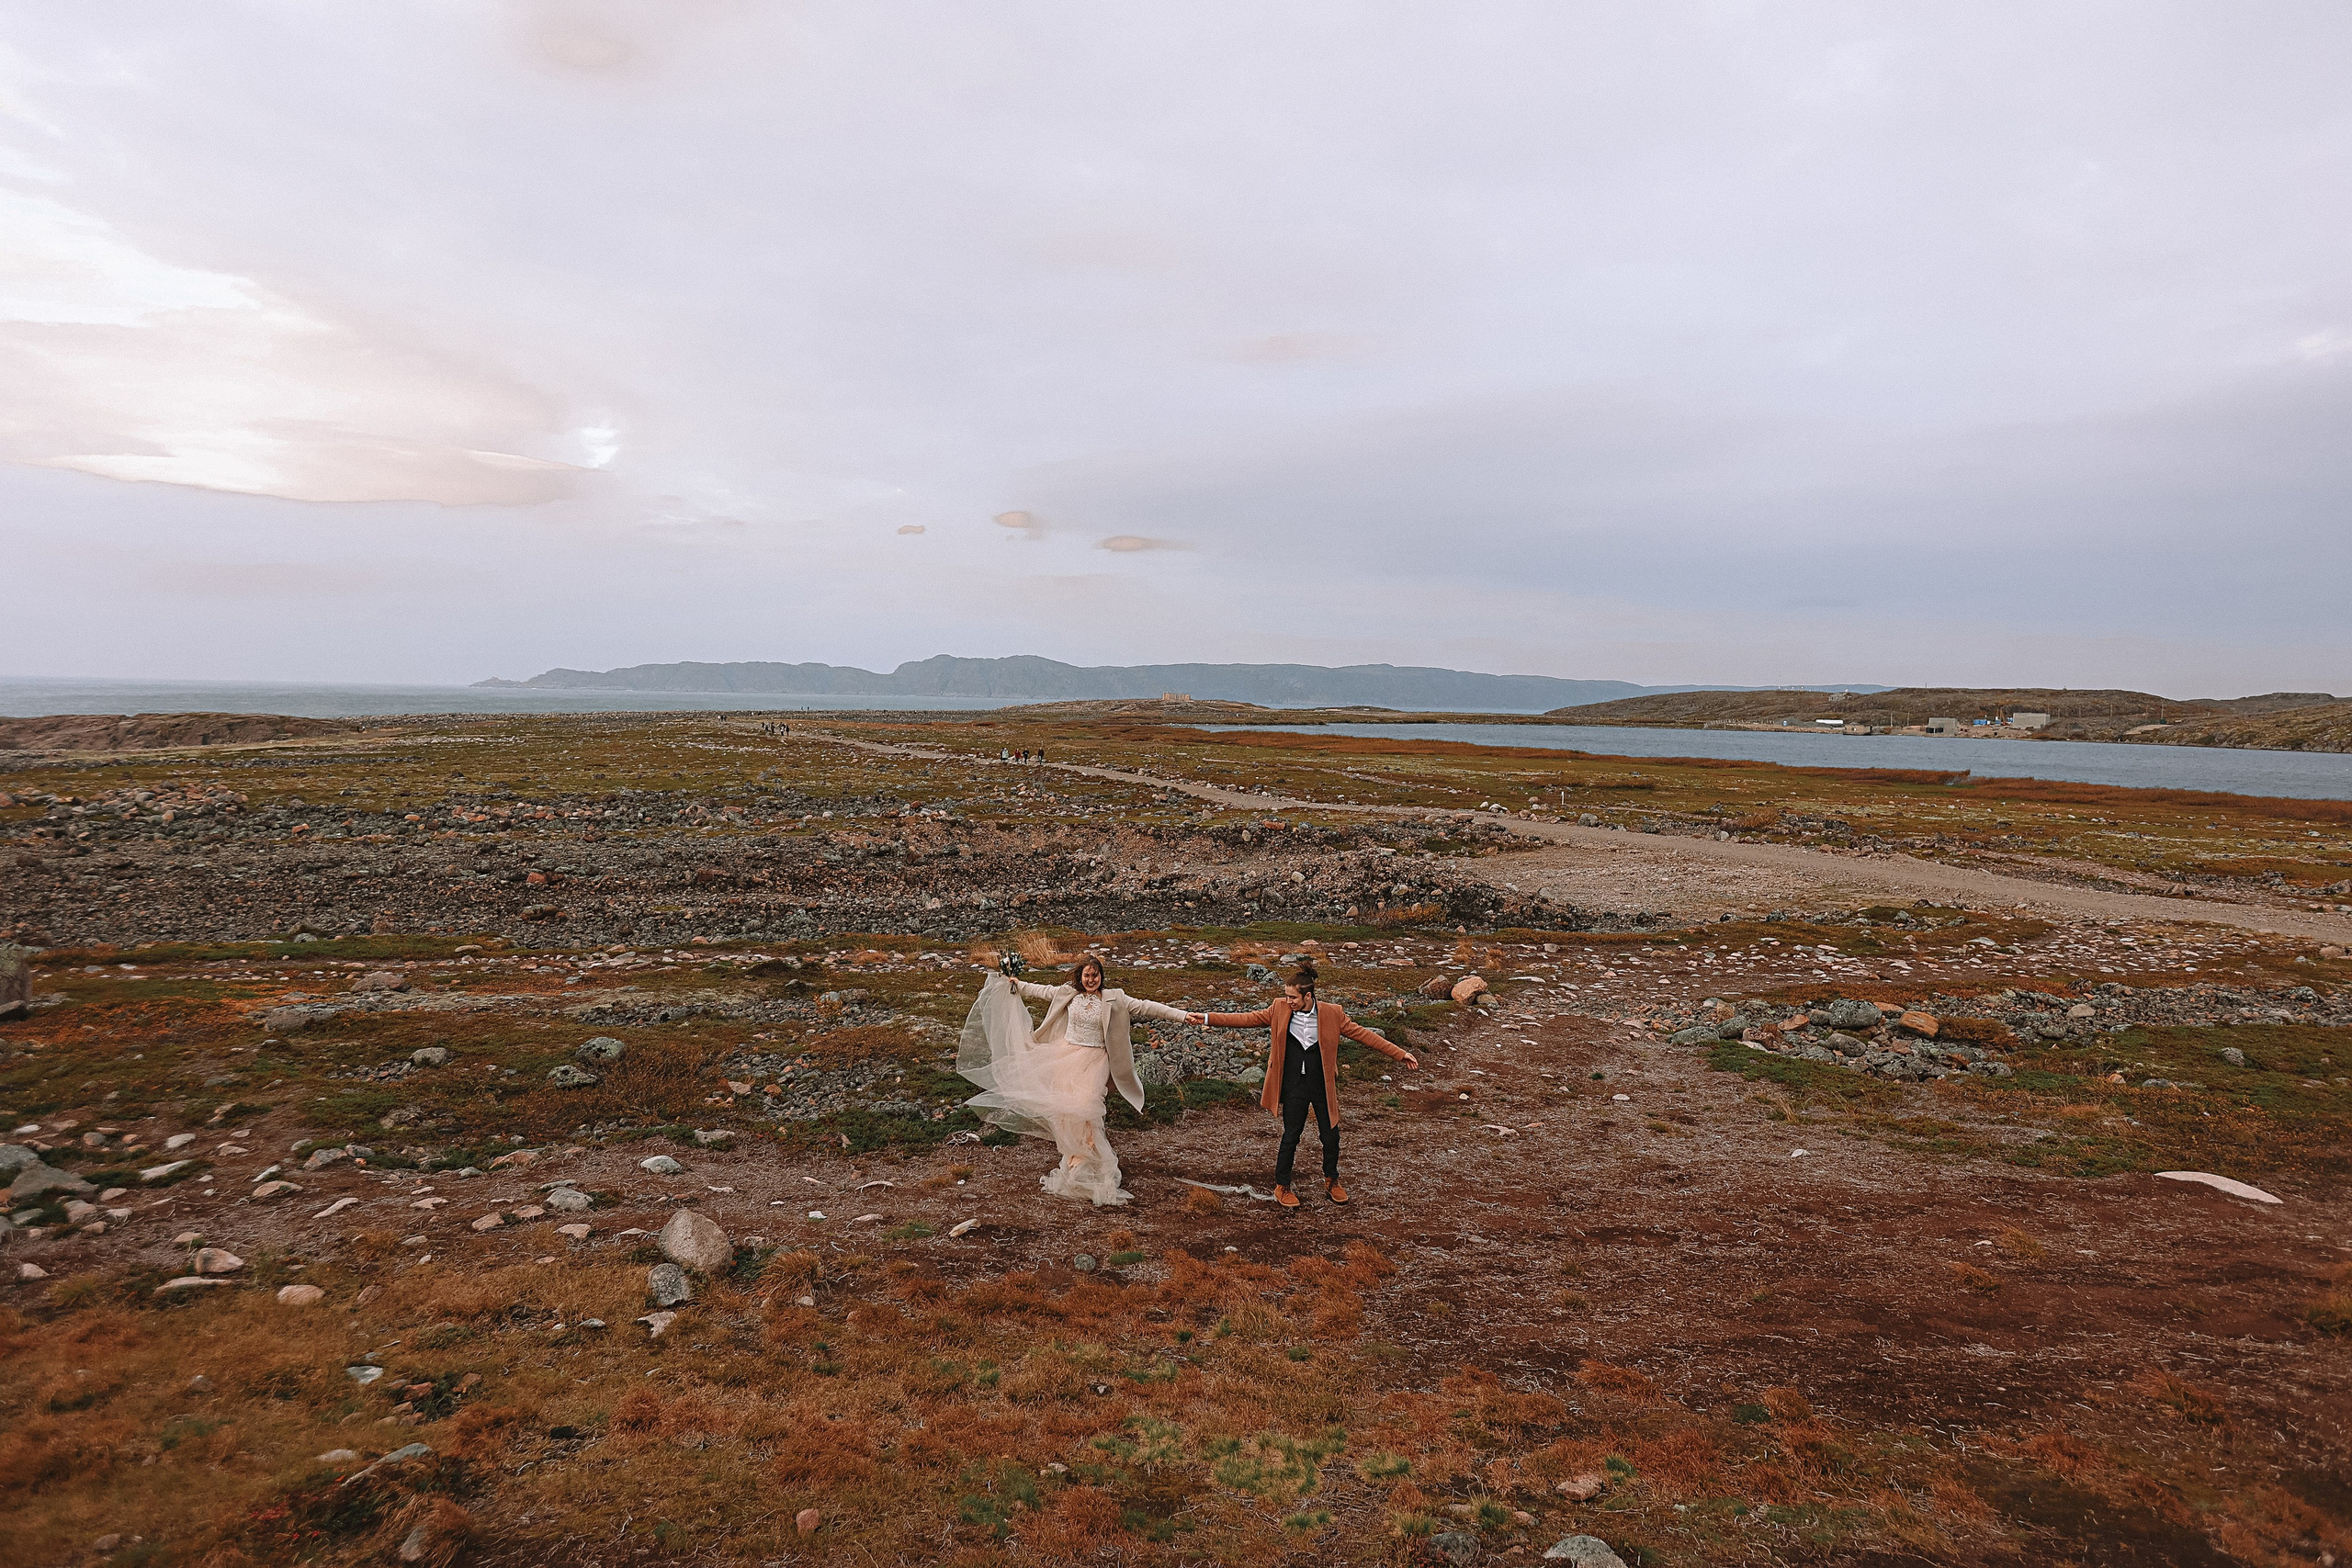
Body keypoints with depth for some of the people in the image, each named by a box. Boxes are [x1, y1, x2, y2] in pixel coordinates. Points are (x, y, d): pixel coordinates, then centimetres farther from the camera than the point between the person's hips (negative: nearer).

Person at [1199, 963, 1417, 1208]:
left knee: (1331, 1137, 7)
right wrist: (1209, 1019, -9)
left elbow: (1361, 1034, -5)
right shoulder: (1280, 1010, -7)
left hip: (1323, 1086, 0)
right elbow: (1249, 1019, -3)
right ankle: (1282, 1186, 25)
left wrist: (1399, 1053, -5)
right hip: (1294, 1086, 0)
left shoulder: (1331, 1014, -10)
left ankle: (1331, 1181, 34)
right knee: (1291, 1136, 5)